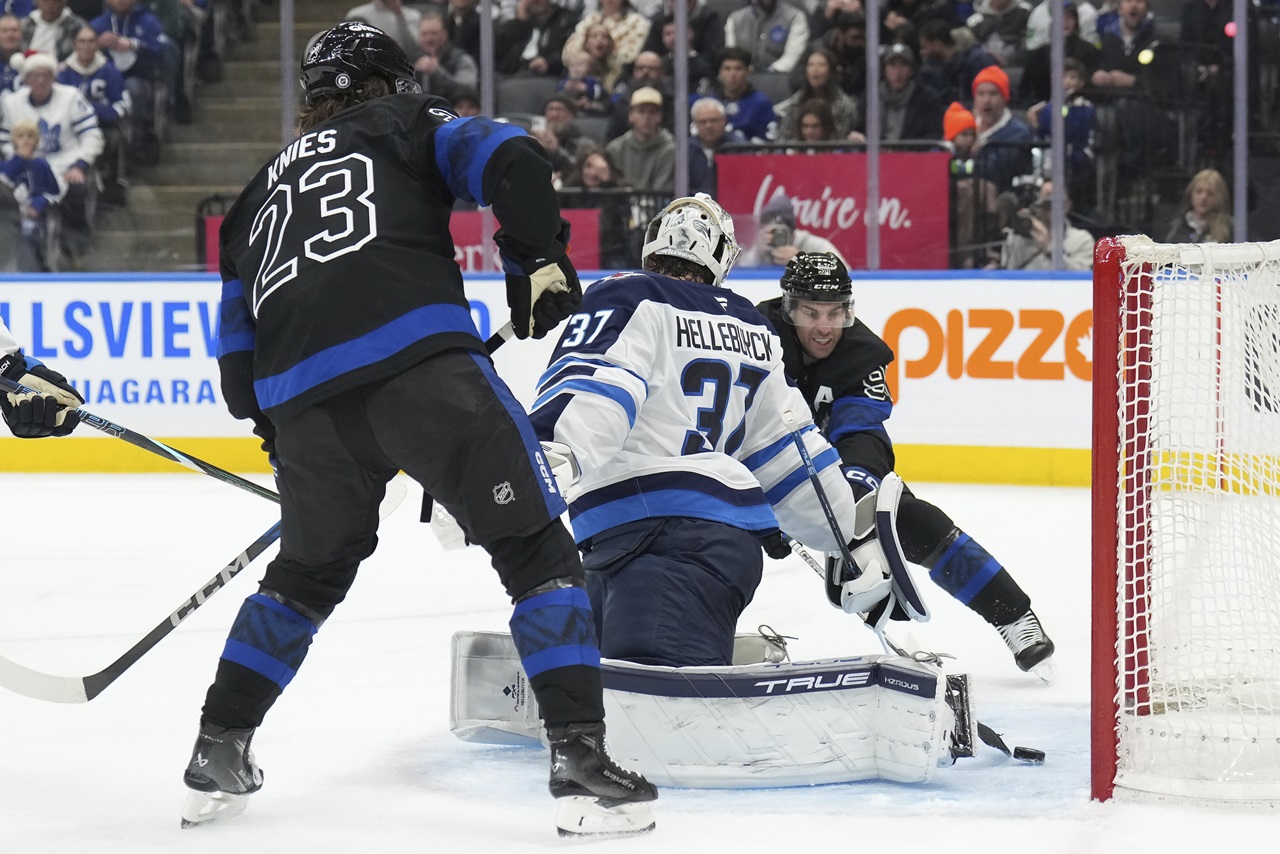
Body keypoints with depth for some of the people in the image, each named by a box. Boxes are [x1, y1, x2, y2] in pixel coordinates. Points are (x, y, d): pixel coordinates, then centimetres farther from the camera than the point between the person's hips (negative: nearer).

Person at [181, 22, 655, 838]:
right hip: (421, 357, -5)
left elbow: (238, 341, 32)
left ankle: (218, 754, 29)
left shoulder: (263, 188, 34)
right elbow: (508, 158, 0)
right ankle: (581, 758, -9)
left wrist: (282, 436, 40)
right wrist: (539, 258, 8)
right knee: (535, 548, 2)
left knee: (312, 569, 28)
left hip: (301, 394, 5)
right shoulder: (404, 122, 21)